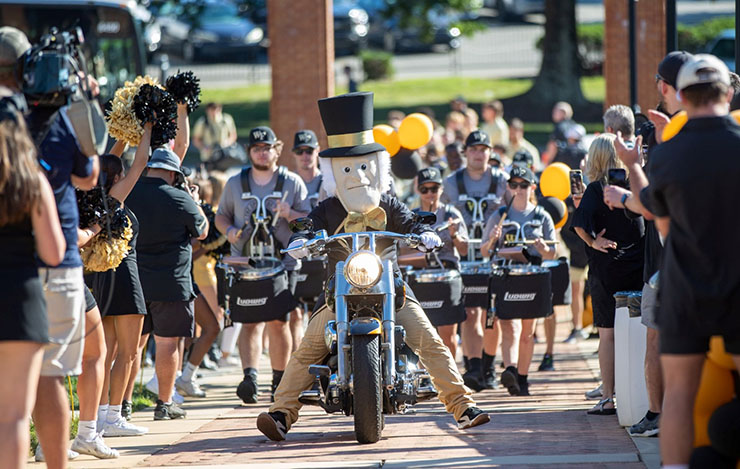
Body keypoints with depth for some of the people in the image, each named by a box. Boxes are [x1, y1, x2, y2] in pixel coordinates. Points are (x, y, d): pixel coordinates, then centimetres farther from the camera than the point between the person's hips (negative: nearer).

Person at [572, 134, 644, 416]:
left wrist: (592, 241, -6)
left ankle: (608, 399, 0)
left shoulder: (597, 189, -8)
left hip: (607, 268, -3)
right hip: (639, 265, 3)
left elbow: (580, 222, -21)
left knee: (607, 334, 1)